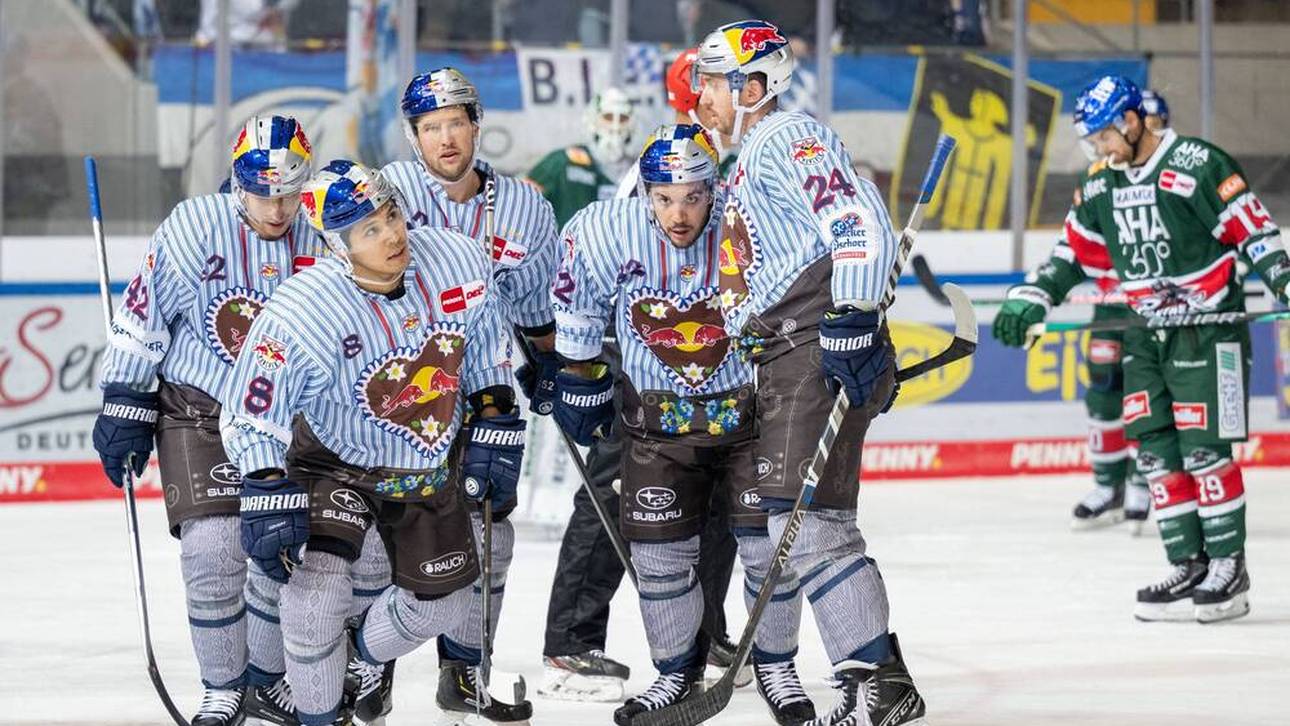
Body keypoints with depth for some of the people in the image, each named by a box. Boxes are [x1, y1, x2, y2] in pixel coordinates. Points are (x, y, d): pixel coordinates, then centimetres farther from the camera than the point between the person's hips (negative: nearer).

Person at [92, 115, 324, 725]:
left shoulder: (324, 240, -8)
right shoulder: (194, 229, -16)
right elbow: (142, 314, -8)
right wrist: (125, 403, -7)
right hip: (197, 406, -3)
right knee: (214, 548, -13)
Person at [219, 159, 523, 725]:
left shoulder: (457, 261, -19)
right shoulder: (300, 314, -32)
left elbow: (485, 345, 1)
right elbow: (251, 413, -22)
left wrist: (495, 423, 1)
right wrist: (268, 494, -27)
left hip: (431, 466, 4)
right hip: (336, 462, -4)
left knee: (441, 602, 13)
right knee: (318, 586, -23)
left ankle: (363, 656, 46)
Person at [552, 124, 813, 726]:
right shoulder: (606, 234, -18)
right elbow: (577, 304, 3)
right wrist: (579, 376, 8)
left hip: (750, 405, -1)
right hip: (659, 417, 1)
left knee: (769, 541, -3)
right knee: (659, 551, 1)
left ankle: (775, 665, 18)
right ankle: (677, 671, 22)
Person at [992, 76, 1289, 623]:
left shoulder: (1196, 165, -13)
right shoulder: (1101, 187, 9)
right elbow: (1075, 252, 16)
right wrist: (1031, 300, 6)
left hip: (1208, 324, -7)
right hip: (1146, 333, 7)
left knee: (1204, 448, -10)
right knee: (1156, 450, 3)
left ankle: (1228, 567, -4)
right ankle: (1188, 567, 7)